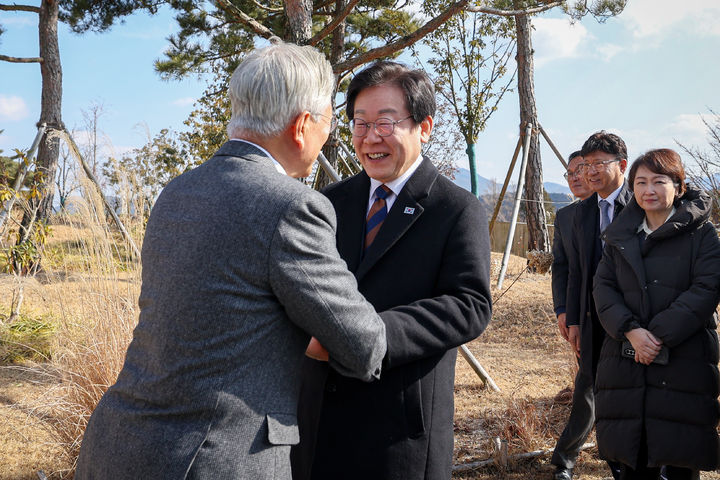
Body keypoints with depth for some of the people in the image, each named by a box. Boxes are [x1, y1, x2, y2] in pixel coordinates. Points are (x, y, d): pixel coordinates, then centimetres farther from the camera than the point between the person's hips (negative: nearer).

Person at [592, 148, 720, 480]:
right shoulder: (620, 235, 11)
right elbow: (603, 287, 3)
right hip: (626, 359, 3)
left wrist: (660, 335, -17)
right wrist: (630, 331, -14)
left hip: (684, 359, -3)